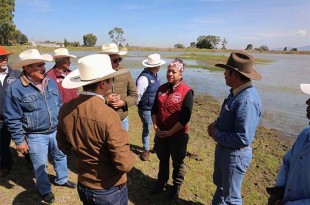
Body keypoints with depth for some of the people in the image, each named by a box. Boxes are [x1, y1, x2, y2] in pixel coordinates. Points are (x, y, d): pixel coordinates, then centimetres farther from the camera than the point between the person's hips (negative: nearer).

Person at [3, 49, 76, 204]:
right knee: (40, 166, 15)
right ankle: (45, 190, 40)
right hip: (36, 136, -4)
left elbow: (59, 104, 10)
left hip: (56, 131, 5)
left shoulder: (50, 82, -2)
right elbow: (12, 119, -12)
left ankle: (62, 179, 49)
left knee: (60, 157, 23)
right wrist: (19, 140, -9)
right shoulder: (16, 88, -18)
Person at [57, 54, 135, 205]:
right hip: (109, 190, -5)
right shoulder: (108, 115, -31)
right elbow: (124, 164, -27)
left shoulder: (65, 110, -11)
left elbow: (63, 145, 4)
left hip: (83, 185, 5)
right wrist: (130, 156, -7)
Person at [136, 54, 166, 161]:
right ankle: (146, 150, 33)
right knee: (147, 130, 11)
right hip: (146, 110, -7)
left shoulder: (155, 75, 3)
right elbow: (138, 95, -19)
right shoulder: (144, 78, -25)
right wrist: (139, 107, -5)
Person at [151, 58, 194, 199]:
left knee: (177, 162, 15)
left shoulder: (187, 92, -15)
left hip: (178, 134, -4)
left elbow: (185, 118, -18)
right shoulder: (161, 89, 1)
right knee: (162, 159, 22)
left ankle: (177, 186, 38)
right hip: (160, 133, 5)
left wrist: (170, 132, -16)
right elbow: (154, 109, 7)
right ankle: (161, 181, 44)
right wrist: (155, 127, -5)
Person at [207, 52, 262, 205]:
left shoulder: (247, 101, -31)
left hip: (235, 155, -9)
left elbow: (243, 139, -33)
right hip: (223, 148, 9)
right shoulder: (236, 92, 0)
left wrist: (217, 135, -19)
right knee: (220, 184, 32)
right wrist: (216, 124, -3)